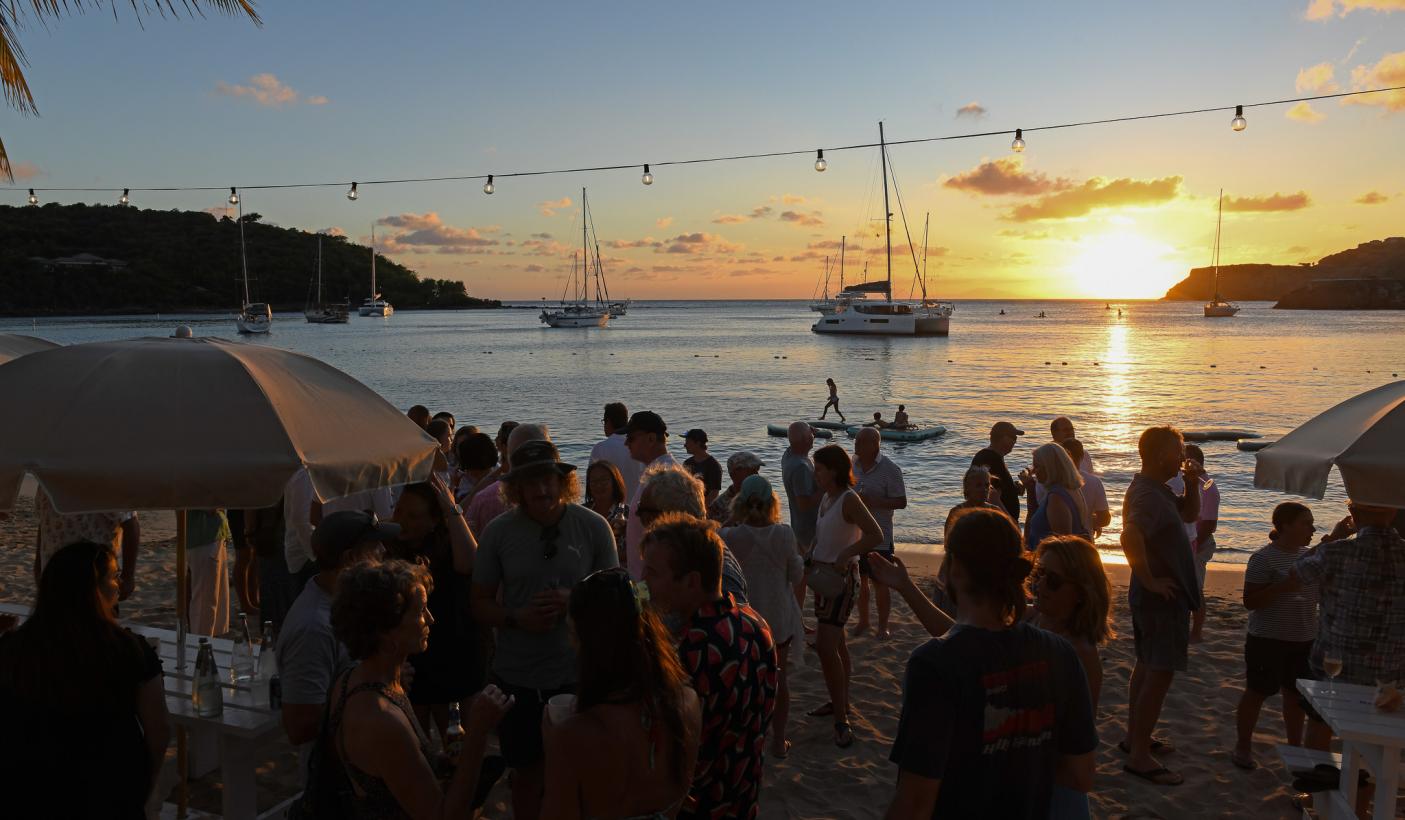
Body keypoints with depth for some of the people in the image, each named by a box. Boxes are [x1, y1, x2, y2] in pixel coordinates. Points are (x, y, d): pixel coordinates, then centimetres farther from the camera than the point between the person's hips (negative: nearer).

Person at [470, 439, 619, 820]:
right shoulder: (498, 532, -5)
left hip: (578, 673, -1)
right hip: (517, 676, 1)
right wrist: (516, 618, -18)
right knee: (527, 773, 16)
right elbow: (480, 603, 2)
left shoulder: (594, 527, -7)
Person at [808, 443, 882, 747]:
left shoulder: (849, 499, -19)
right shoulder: (827, 498, 8)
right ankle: (841, 702, 31)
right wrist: (812, 561, 9)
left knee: (826, 647, -13)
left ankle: (841, 719, -6)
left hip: (841, 576, -9)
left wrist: (844, 555, -28)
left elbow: (875, 535, -28)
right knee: (836, 643, 18)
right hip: (824, 572, 9)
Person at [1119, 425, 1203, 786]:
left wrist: (1192, 484, 4)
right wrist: (1149, 580, -31)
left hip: (1157, 597, 11)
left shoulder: (1157, 490, 9)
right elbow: (1130, 536, -41)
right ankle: (1139, 756, 0)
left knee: (1148, 666, 19)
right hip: (1163, 598, -11)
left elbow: (1190, 514, 23)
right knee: (1160, 673, -6)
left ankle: (1135, 737, 32)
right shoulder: (1147, 495, -24)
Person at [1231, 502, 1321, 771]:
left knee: (1296, 694, 16)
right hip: (1268, 640, -6)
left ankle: (1294, 747, 31)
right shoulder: (1264, 558, -15)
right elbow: (1250, 601, -17)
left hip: (1303, 640, 6)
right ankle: (1243, 748, 18)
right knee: (1257, 693, 5)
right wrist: (1284, 586, -28)